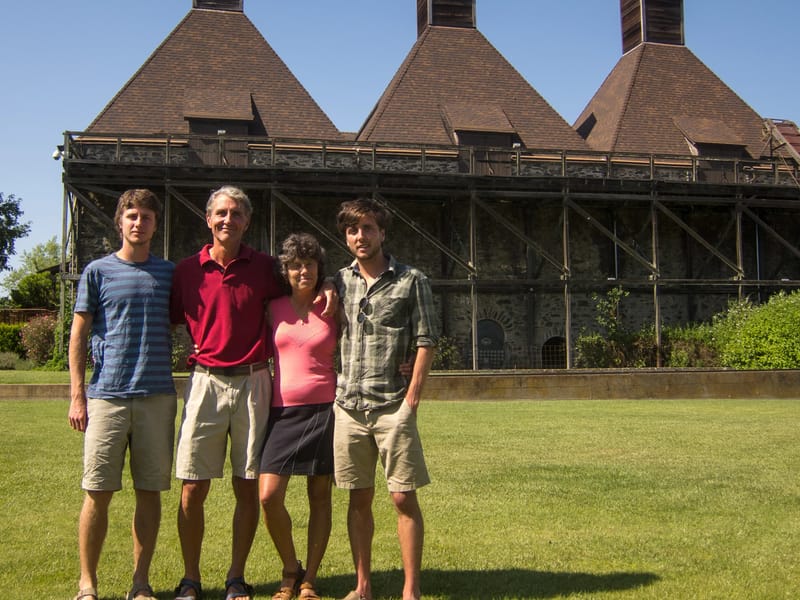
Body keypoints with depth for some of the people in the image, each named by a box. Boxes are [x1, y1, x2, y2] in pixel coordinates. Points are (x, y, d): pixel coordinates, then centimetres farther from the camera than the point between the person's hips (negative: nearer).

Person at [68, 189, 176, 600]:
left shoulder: (169, 273, 11)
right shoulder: (98, 272, 5)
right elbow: (79, 335, 4)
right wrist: (77, 395, -3)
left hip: (157, 396, 2)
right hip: (106, 396, -2)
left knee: (150, 491, 5)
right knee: (98, 493, 0)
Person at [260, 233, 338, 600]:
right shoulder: (273, 309, 8)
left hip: (323, 409, -1)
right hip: (283, 411, 1)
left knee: (319, 497, 3)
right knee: (269, 496, -9)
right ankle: (290, 569, 14)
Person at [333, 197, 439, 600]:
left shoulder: (411, 280, 0)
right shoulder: (339, 281, 10)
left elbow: (426, 342, -2)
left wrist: (411, 398, -9)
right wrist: (332, 391, 5)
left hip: (393, 407, -3)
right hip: (348, 406, 4)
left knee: (404, 498, -2)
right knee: (359, 498, 10)